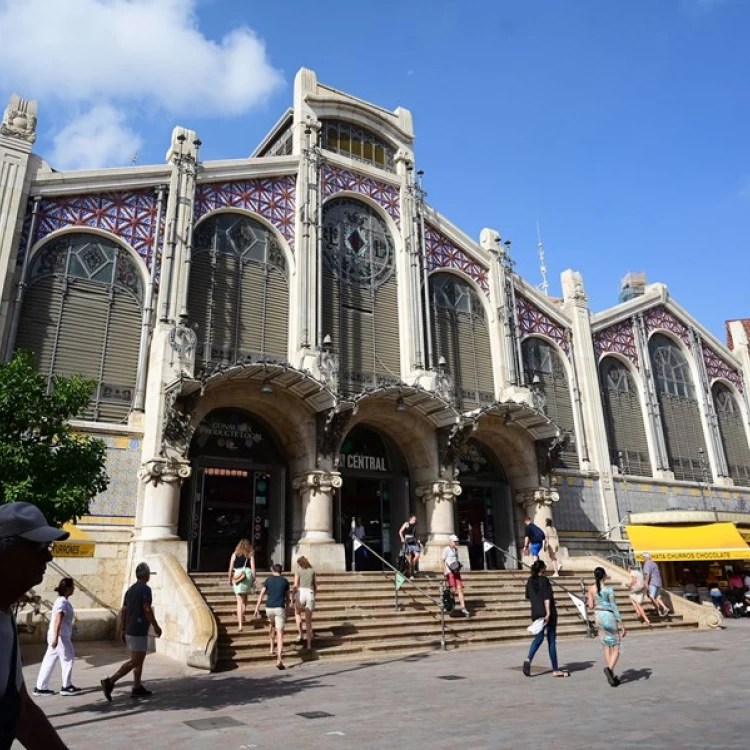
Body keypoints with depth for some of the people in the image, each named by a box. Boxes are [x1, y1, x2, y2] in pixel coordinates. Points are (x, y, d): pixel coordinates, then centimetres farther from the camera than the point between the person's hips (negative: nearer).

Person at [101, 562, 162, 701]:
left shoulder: (130, 589, 11)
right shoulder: (145, 589, -15)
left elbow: (123, 611, 12)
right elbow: (147, 610, -20)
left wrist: (123, 630, 18)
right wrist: (156, 627, -10)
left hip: (130, 630, 9)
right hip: (139, 632, -9)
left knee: (139, 659, 14)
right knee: (135, 661, -7)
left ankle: (137, 688, 15)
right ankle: (110, 681, -13)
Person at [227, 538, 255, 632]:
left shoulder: (235, 554, 10)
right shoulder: (250, 555, 8)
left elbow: (231, 568, 7)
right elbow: (253, 568, 1)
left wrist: (229, 579, 16)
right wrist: (254, 579, 5)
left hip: (237, 576, 0)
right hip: (247, 575, 0)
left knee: (240, 601, 2)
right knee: (245, 597, 25)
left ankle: (240, 624, -6)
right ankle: (242, 615, 18)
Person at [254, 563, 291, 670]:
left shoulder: (268, 580, 7)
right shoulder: (285, 581, 8)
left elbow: (261, 595, -3)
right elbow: (287, 598, 12)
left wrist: (257, 608, -5)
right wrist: (287, 611, 21)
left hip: (269, 608, 2)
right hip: (280, 609, -2)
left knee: (272, 625, 34)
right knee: (280, 635, -4)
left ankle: (272, 648, 34)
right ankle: (279, 660, -15)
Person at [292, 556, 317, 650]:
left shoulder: (298, 571, 5)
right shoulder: (312, 571, 16)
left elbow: (295, 586, -4)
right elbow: (315, 586, 18)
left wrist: (292, 598, 1)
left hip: (301, 593, -2)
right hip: (310, 594, 2)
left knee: (297, 613, 28)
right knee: (308, 621, 9)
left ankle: (300, 634, 13)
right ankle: (309, 645, 4)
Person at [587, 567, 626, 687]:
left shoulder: (591, 589, -1)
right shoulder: (608, 589, -15)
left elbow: (591, 606, 3)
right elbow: (614, 607, -15)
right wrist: (621, 624, -10)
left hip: (599, 617, 5)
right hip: (610, 617, -5)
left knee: (606, 647, 15)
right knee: (616, 648, 2)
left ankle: (612, 675, 16)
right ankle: (609, 668, -23)